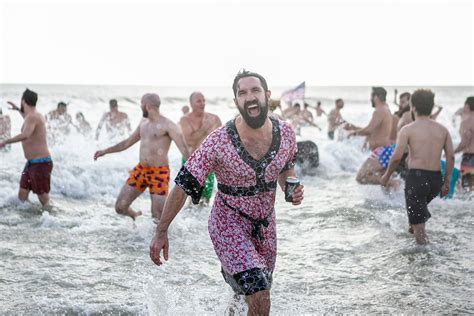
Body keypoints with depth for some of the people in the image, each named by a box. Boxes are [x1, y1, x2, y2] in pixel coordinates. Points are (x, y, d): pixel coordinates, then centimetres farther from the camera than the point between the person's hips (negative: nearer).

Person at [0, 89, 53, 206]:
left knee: (43, 198, -6)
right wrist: (18, 110, 49)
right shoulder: (34, 115, 13)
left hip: (41, 163, -10)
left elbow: (25, 135, -37)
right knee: (22, 195, 10)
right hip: (31, 163, 10)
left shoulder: (32, 117, -18)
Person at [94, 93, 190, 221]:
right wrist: (105, 151, 30)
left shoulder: (167, 125, -10)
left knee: (158, 218, -10)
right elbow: (127, 142, 27)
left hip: (159, 173, -7)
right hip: (140, 170, 7)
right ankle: (137, 216, 33)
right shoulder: (143, 123, 14)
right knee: (120, 207, 2)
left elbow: (184, 149, -18)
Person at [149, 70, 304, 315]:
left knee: (259, 285, 23)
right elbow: (182, 185, -17)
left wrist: (292, 189, -10)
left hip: (265, 223, 5)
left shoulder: (285, 133, -10)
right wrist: (161, 232, -15)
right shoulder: (219, 142, -24)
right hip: (228, 224, -5)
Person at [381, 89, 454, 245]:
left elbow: (397, 157, -11)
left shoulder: (408, 130, -6)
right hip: (436, 178, 6)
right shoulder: (443, 129, 7)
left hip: (416, 177, -6)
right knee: (420, 205, 35)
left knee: (418, 223, 2)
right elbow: (451, 157, 4)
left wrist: (386, 176, 4)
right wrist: (446, 181, 12)